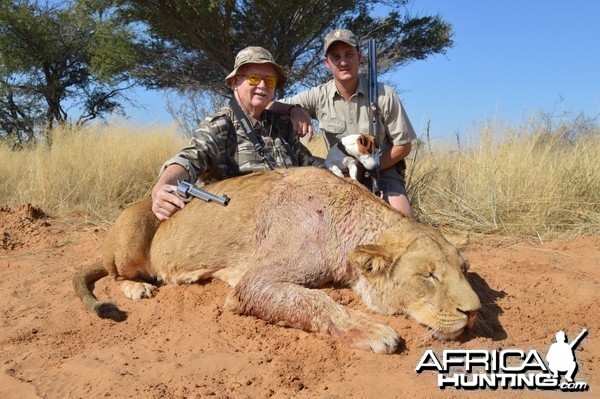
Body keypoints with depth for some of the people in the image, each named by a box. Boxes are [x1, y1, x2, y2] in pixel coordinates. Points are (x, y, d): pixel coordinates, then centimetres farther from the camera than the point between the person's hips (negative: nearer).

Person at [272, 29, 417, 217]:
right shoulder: (319, 96, -5)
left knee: (402, 217, -28)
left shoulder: (384, 95, -10)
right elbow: (270, 107, -2)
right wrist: (294, 109, -24)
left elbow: (403, 146, -4)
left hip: (384, 172, -2)